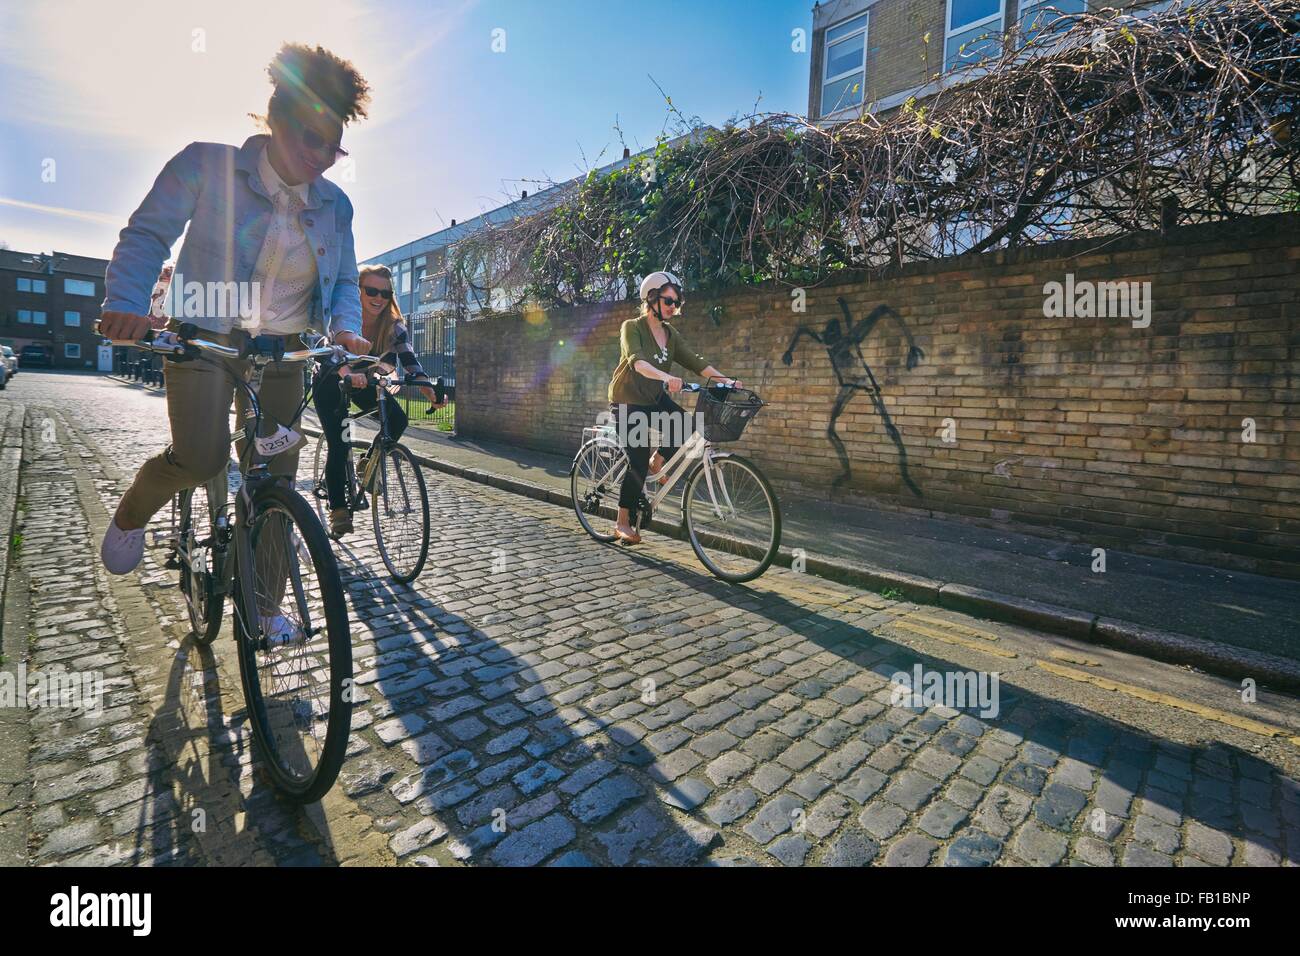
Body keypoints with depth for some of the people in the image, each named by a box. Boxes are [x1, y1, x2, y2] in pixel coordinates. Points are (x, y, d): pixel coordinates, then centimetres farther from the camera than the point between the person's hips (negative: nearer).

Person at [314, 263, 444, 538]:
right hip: (331, 385, -3)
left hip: (362, 383, 3)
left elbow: (410, 361, -28)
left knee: (397, 419, -24)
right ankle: (338, 510, -2)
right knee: (338, 445, -15)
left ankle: (369, 463, 4)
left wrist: (431, 391, -47)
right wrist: (349, 374, -64)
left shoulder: (393, 326, -18)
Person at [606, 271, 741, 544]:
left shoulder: (670, 334, 4)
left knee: (687, 426, -19)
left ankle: (658, 462, 9)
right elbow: (636, 361, -34)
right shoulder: (632, 327, -15)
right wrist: (665, 377, -51)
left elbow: (695, 361, -5)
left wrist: (725, 380, -19)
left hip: (654, 398, 6)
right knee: (638, 462, -11)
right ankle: (622, 524, 5)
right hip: (628, 401, -6)